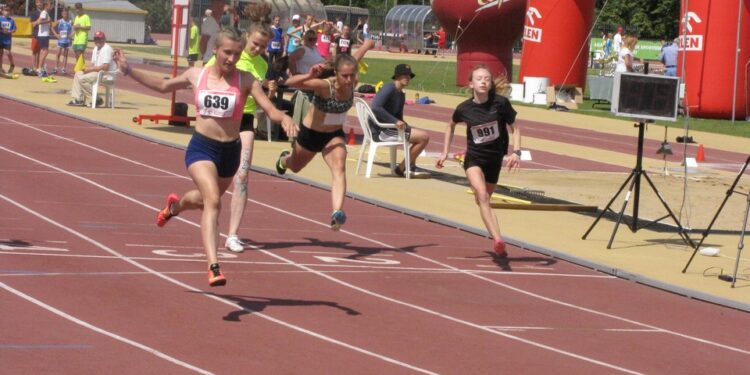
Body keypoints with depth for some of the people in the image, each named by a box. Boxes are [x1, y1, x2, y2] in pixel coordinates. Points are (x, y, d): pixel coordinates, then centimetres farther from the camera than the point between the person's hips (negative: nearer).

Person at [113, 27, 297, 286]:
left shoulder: (245, 81, -5)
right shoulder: (196, 75, 0)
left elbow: (270, 109, -13)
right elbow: (162, 86, 17)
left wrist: (283, 118, -36)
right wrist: (128, 71, 14)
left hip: (230, 151, 2)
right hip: (201, 148, -2)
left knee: (206, 200, 25)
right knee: (212, 201, -24)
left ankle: (175, 205, 63)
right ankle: (213, 267, -30)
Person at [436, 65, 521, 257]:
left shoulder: (500, 103, -12)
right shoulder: (464, 108, -8)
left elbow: (514, 128, 0)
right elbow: (451, 126, 14)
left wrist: (516, 152, -14)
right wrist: (445, 152, 14)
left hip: (494, 159, 1)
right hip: (474, 158, -1)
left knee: (483, 199, 16)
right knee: (482, 196, -24)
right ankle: (498, 241, -35)